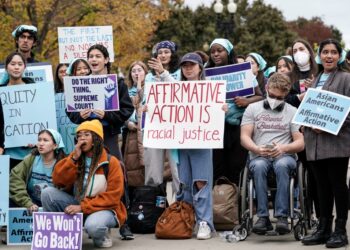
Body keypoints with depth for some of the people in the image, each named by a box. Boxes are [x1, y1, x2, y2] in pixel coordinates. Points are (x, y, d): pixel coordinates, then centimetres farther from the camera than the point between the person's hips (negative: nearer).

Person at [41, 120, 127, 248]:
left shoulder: (111, 162, -10)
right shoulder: (74, 158, 4)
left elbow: (112, 197, -15)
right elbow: (58, 181, -8)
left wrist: (83, 207, -22)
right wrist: (74, 158, -17)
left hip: (103, 209, -5)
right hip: (77, 205, 5)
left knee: (92, 226, -40)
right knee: (47, 193, -18)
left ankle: (102, 235, -2)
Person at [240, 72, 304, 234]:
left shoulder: (292, 112, 13)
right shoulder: (252, 109, 14)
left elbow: (300, 143, 5)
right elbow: (244, 137, 5)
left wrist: (283, 148, -16)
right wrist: (257, 149, -16)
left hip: (285, 156, 0)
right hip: (258, 156, 1)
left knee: (281, 165, -37)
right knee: (259, 166, -36)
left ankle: (282, 216, -39)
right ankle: (263, 217, -36)